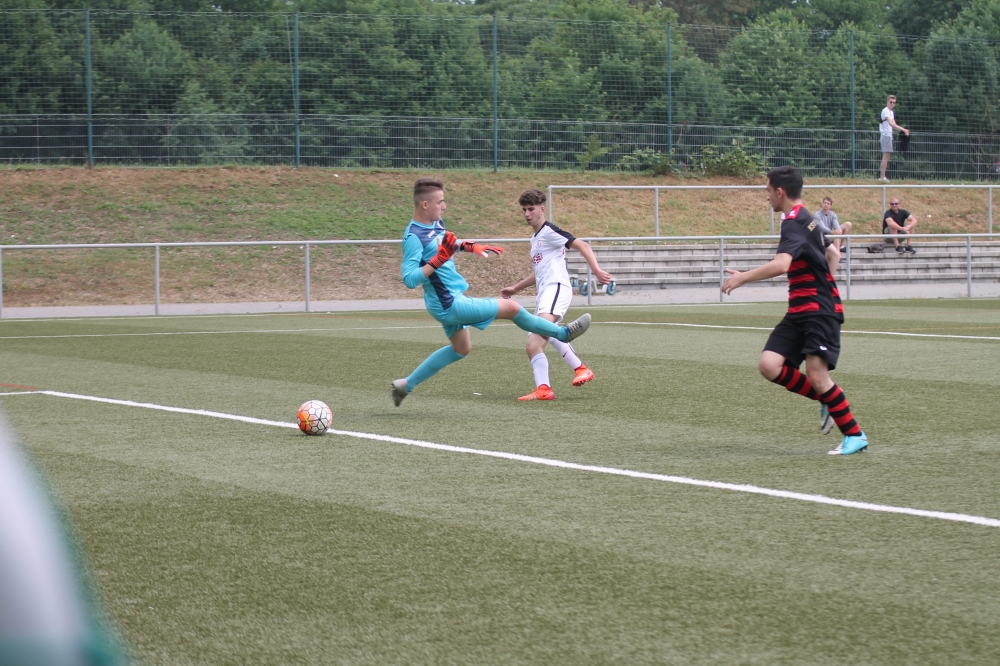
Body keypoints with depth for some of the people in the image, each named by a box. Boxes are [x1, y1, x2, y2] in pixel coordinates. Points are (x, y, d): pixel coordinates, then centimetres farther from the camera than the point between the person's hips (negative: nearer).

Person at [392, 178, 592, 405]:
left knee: (461, 349, 28)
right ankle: (562, 333, 16)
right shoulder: (413, 237, -26)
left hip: (451, 301, 11)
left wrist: (470, 246, 14)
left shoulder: (435, 223, 2)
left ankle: (406, 385, 29)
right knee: (511, 308, -4)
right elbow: (410, 279, -31)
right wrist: (438, 260, -37)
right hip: (449, 305, -11)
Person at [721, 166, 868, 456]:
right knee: (769, 366, -6)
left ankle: (855, 435, -5)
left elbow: (781, 264, -30)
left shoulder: (794, 223, -14)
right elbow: (833, 253, 31)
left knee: (816, 373, -17)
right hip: (799, 312, 9)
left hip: (820, 311, -9)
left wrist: (742, 277, -24)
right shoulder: (806, 219, 17)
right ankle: (826, 401, 9)